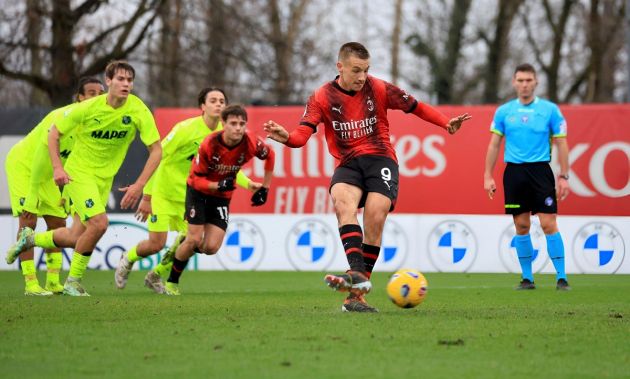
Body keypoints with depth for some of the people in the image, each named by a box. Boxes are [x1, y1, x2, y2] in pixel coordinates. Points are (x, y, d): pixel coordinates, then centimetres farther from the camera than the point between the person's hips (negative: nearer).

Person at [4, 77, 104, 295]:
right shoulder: (62, 118, -32)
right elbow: (40, 158, -29)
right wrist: (32, 197, -26)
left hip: (46, 173, 8)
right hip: (22, 165, -8)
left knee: (58, 223, 4)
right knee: (28, 222, -15)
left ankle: (53, 281, 9)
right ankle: (30, 284, -16)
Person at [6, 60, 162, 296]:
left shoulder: (138, 110, -14)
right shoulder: (88, 108, -18)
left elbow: (156, 149, -10)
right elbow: (54, 133, -4)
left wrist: (139, 185, -18)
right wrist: (57, 167, -16)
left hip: (104, 179, 4)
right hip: (78, 172, -4)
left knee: (76, 237, 5)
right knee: (99, 223, -23)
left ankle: (30, 238, 34)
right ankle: (73, 281, -5)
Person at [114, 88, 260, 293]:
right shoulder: (186, 129, -22)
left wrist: (248, 183, -10)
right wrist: (147, 196, -18)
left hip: (189, 196, 6)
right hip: (163, 192, -6)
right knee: (156, 244, -9)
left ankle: (156, 275, 21)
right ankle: (127, 259, 26)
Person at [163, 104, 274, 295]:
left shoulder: (251, 143, -22)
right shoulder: (209, 145, -28)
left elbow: (270, 156, 1)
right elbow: (197, 179, -20)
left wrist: (264, 188, 3)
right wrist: (218, 185, -38)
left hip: (222, 196, 3)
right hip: (198, 191, -3)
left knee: (211, 247, -9)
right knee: (194, 239, -12)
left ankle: (181, 250, 24)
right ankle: (172, 282, 9)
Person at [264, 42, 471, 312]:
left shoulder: (379, 89, 1)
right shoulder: (322, 97, 0)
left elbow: (415, 107, 10)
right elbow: (304, 133, -11)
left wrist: (446, 123, -2)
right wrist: (287, 137, -33)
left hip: (380, 159, 0)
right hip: (348, 164, 0)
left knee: (375, 217, -19)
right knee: (342, 201, -32)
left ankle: (356, 294, -12)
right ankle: (357, 274, -43)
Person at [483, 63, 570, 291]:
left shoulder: (550, 110, 1)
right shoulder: (504, 111, 7)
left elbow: (561, 144, 3)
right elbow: (494, 145, 11)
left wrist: (564, 177, -3)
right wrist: (488, 176, 5)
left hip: (540, 171, -2)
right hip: (514, 172, 2)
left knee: (549, 224, -9)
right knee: (521, 227, 5)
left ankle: (561, 277, -4)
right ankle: (527, 278, 13)